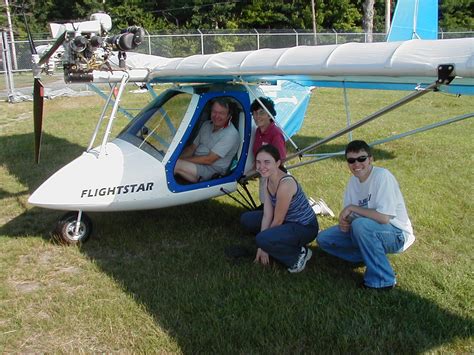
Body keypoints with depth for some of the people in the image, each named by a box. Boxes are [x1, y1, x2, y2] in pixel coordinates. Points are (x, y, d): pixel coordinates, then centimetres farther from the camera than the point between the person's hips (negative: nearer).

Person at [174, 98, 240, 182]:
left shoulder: (231, 134, -18)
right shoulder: (206, 125, 9)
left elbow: (208, 160, -20)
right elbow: (192, 147, 14)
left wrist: (183, 159, -17)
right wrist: (178, 157, -7)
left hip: (212, 170, -8)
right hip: (195, 162, 8)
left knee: (175, 165, -27)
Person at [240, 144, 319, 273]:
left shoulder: (285, 184, -30)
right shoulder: (268, 180, -4)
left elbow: (278, 221, -22)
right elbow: (267, 215, -5)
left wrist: (264, 246, -10)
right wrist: (261, 247, -8)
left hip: (305, 227, -9)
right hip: (288, 221, 9)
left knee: (263, 240, -31)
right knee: (246, 219, 7)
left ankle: (299, 254, -6)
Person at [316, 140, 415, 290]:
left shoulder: (382, 176, -23)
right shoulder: (354, 180, 0)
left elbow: (384, 217, -32)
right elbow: (349, 215, 4)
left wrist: (352, 207, -22)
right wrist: (344, 222, -19)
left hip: (396, 235, -7)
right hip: (369, 232, 7)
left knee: (360, 224, -37)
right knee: (323, 239, -3)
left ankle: (383, 279, -18)